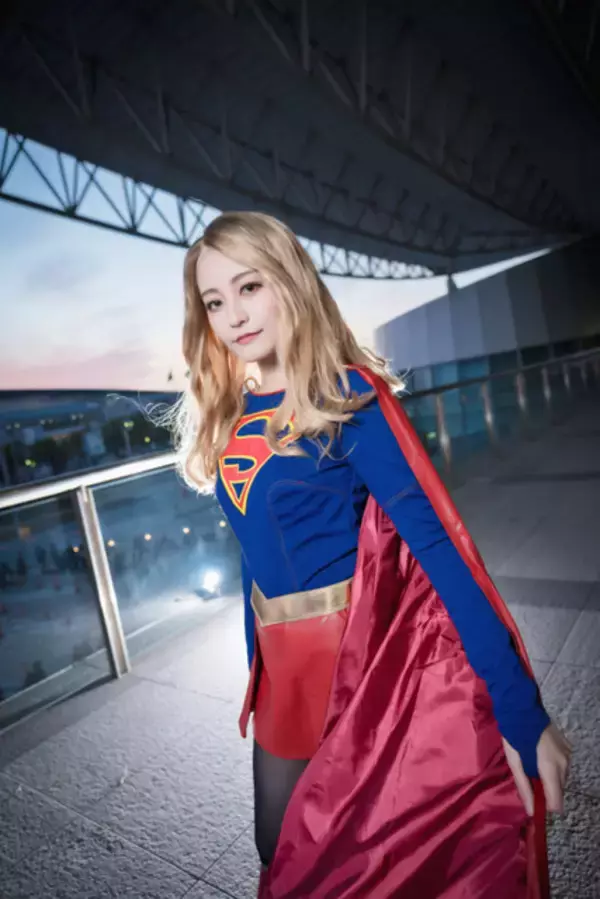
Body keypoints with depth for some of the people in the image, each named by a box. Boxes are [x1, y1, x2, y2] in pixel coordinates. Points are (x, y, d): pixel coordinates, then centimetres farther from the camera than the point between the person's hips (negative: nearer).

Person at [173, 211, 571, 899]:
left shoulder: (344, 396, -16)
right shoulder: (224, 418, 2)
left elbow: (433, 538, -21)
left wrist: (521, 713, -23)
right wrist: (256, 666, 17)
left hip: (360, 644, -5)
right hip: (280, 655, 6)